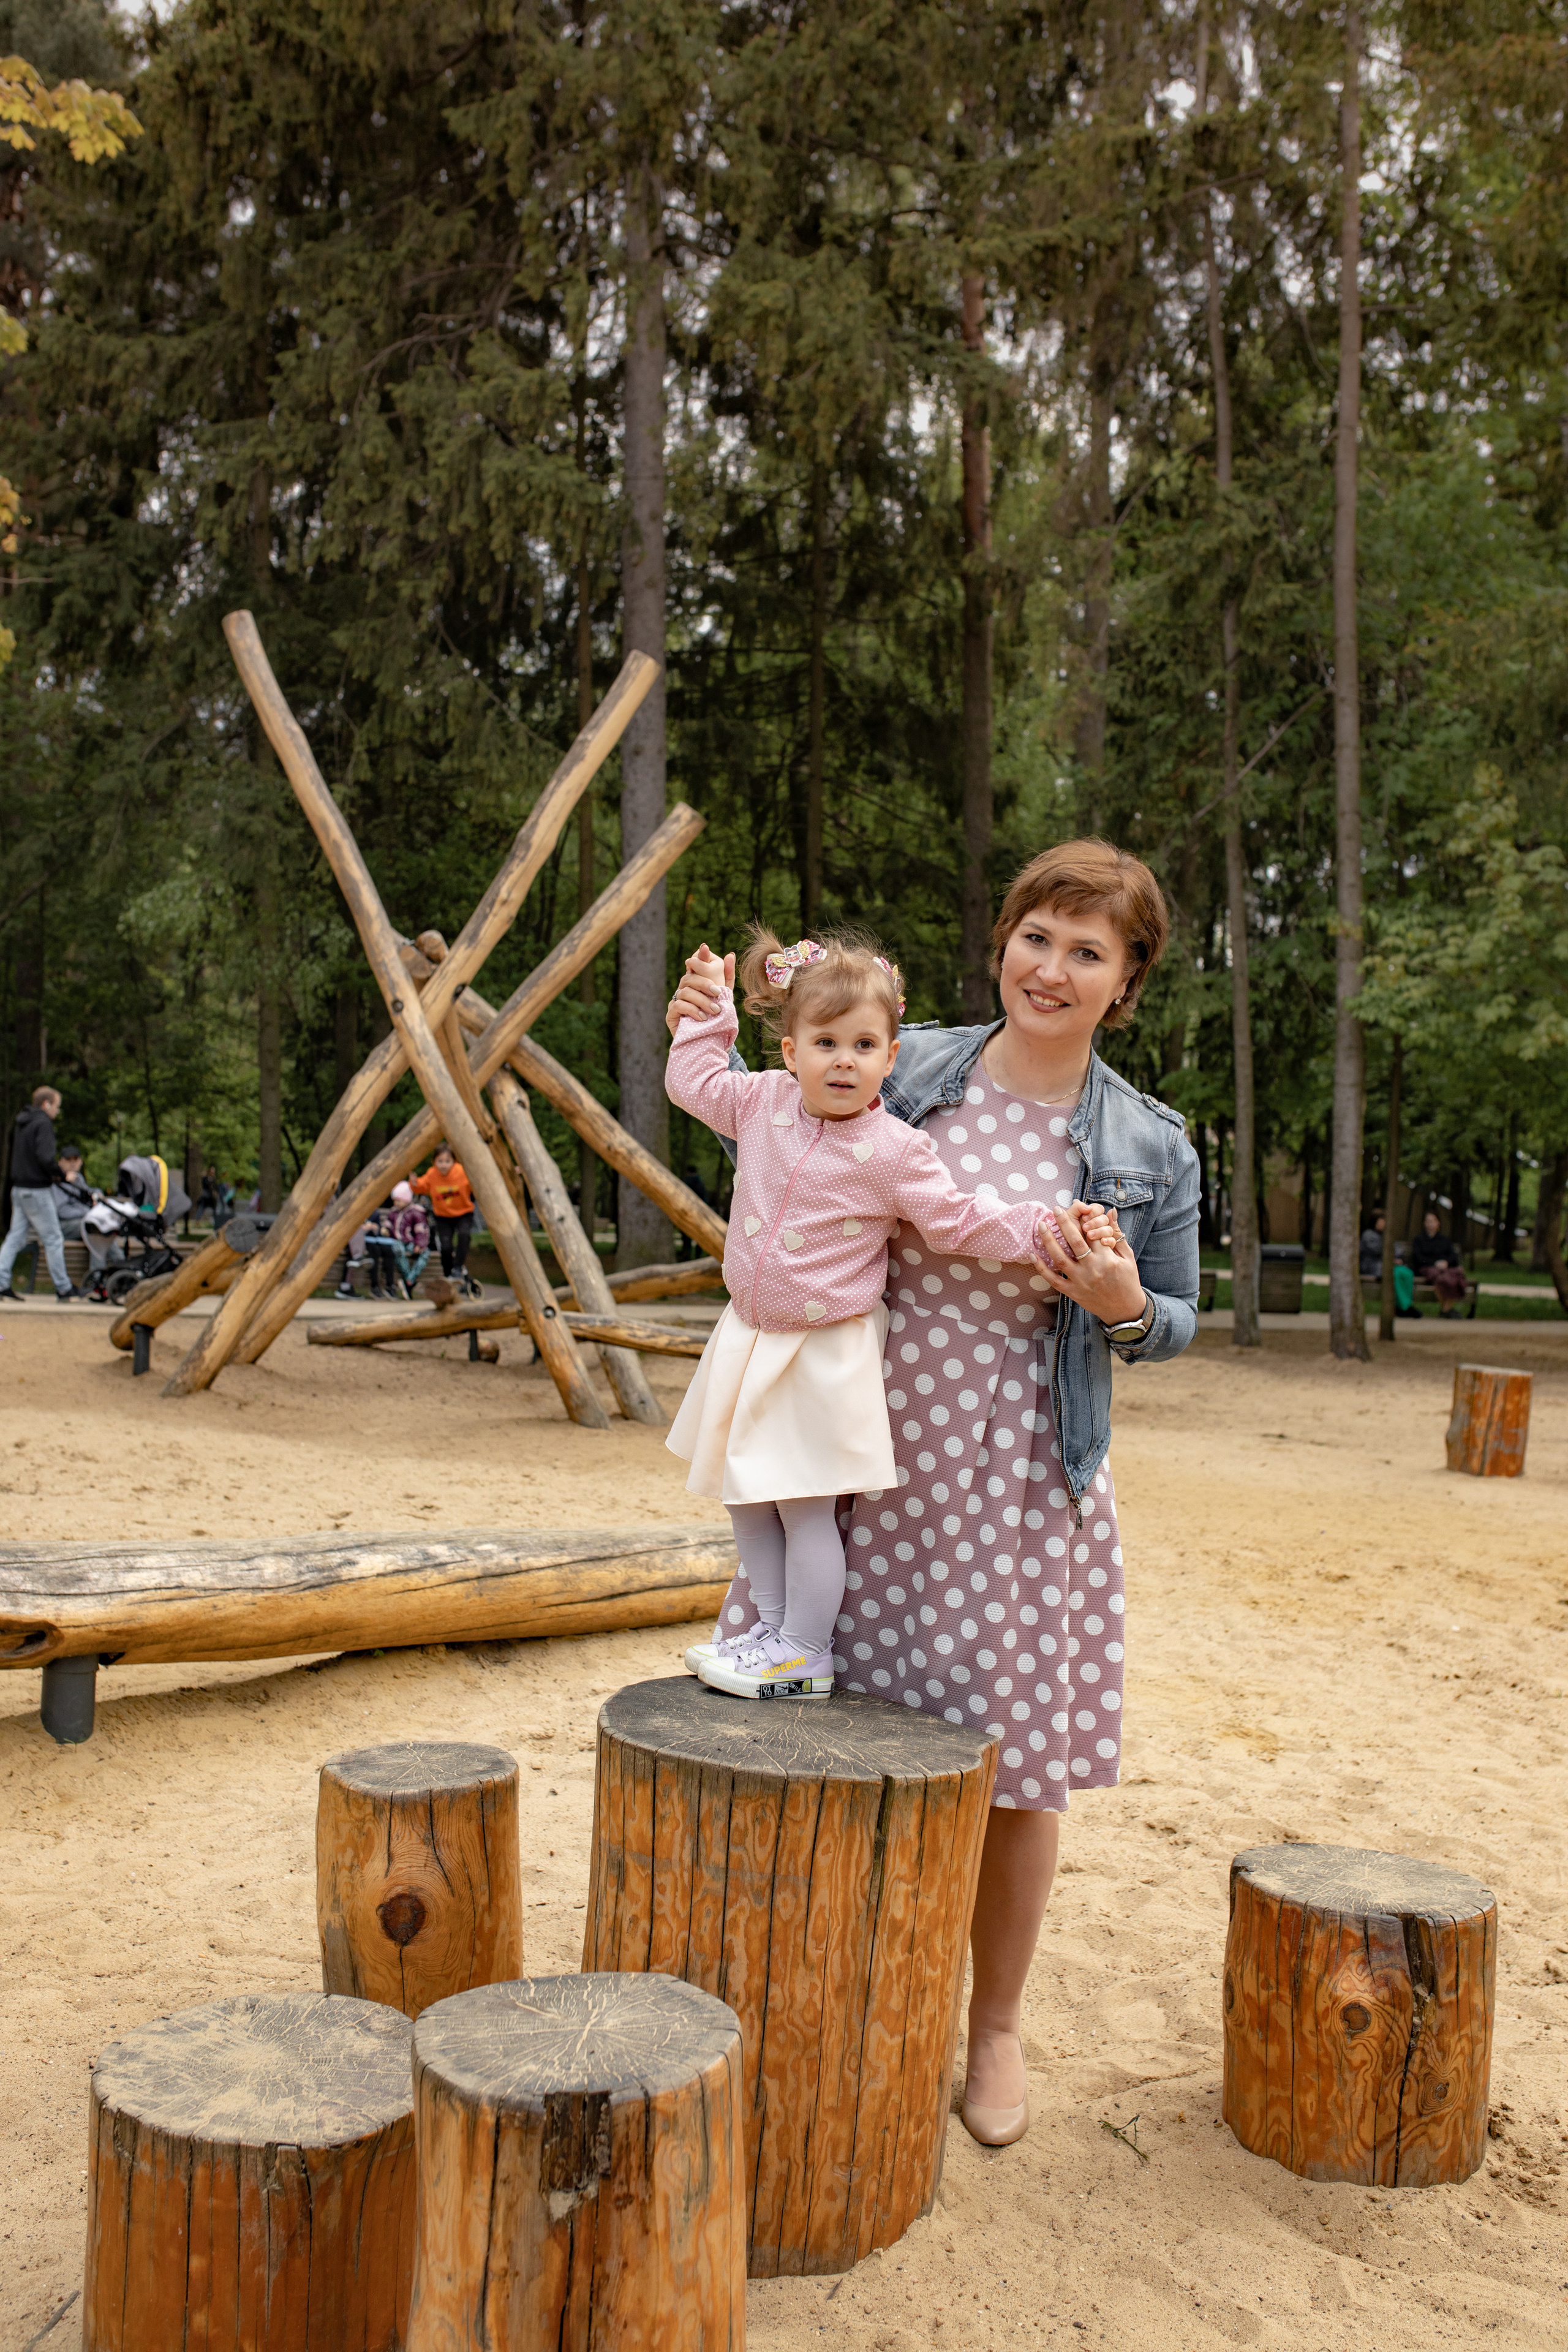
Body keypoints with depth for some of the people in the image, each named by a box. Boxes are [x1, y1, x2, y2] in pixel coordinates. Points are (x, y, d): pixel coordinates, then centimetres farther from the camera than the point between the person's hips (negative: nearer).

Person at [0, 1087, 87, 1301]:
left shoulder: (21, 1124, 15)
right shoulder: (43, 1124, -14)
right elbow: (45, 1158, -25)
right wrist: (63, 1175, -10)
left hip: (19, 1188, 9)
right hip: (37, 1191, -9)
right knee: (53, 1239, -2)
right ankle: (64, 1290, 4)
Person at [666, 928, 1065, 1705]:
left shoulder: (894, 1150, -13)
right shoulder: (762, 1102, 0)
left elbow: (954, 1220, -9)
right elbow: (691, 1080, 16)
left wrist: (1040, 1230, -19)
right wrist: (711, 1012, 15)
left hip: (828, 1355, -6)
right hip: (750, 1336, 6)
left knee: (807, 1507, -2)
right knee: (747, 1498, 15)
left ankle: (806, 1655, 13)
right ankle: (773, 1628, 30)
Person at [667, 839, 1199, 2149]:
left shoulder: (1150, 1147, -2)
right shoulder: (906, 1070, 0)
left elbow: (1174, 1324, 8)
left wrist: (1122, 1306, -15)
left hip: (1019, 1481, -1)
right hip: (866, 1452, 2)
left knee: (1014, 1762, 9)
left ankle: (997, 2030, 32)